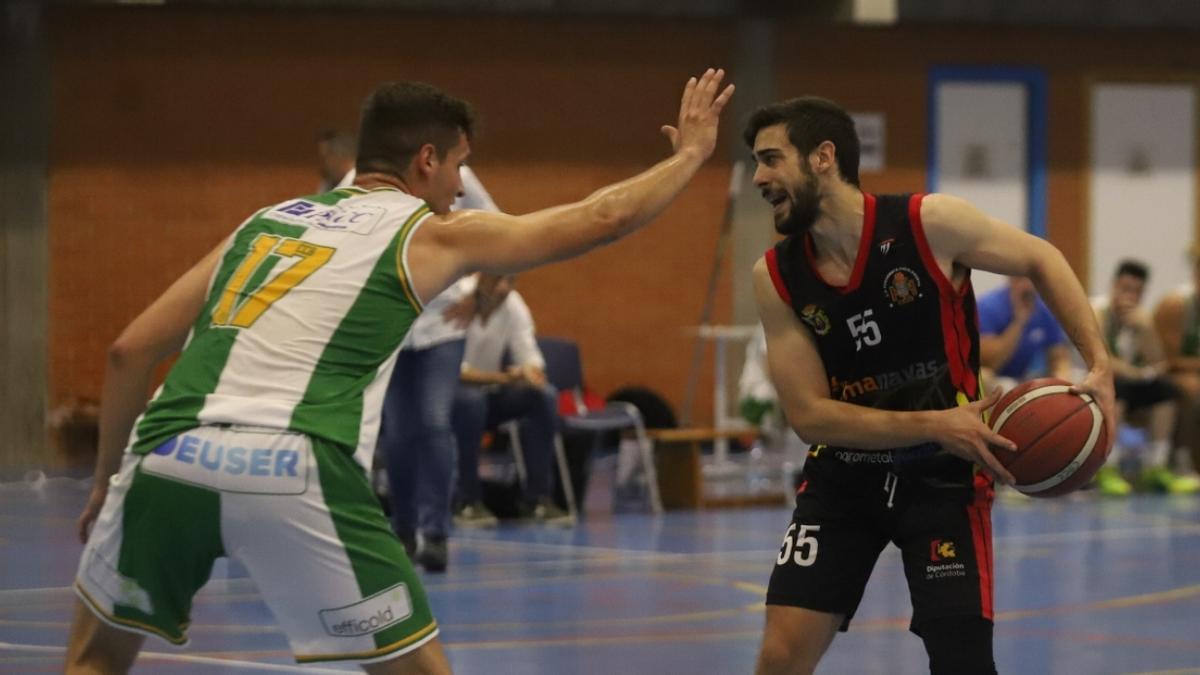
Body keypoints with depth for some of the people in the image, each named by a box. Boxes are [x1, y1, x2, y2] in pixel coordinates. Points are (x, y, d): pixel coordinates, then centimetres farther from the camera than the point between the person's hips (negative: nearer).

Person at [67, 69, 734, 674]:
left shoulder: (265, 221, 26)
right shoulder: (431, 233, 14)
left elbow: (130, 350, 24)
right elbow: (601, 219, 21)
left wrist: (107, 480, 33)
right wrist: (691, 153, 37)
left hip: (171, 456, 4)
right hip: (292, 472, -4)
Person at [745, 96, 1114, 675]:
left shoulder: (930, 224, -16)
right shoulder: (776, 277, -10)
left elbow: (1040, 260, 0)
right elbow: (808, 414, -12)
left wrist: (1099, 365, -12)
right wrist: (933, 425, -23)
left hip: (943, 477, -2)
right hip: (844, 476, 2)